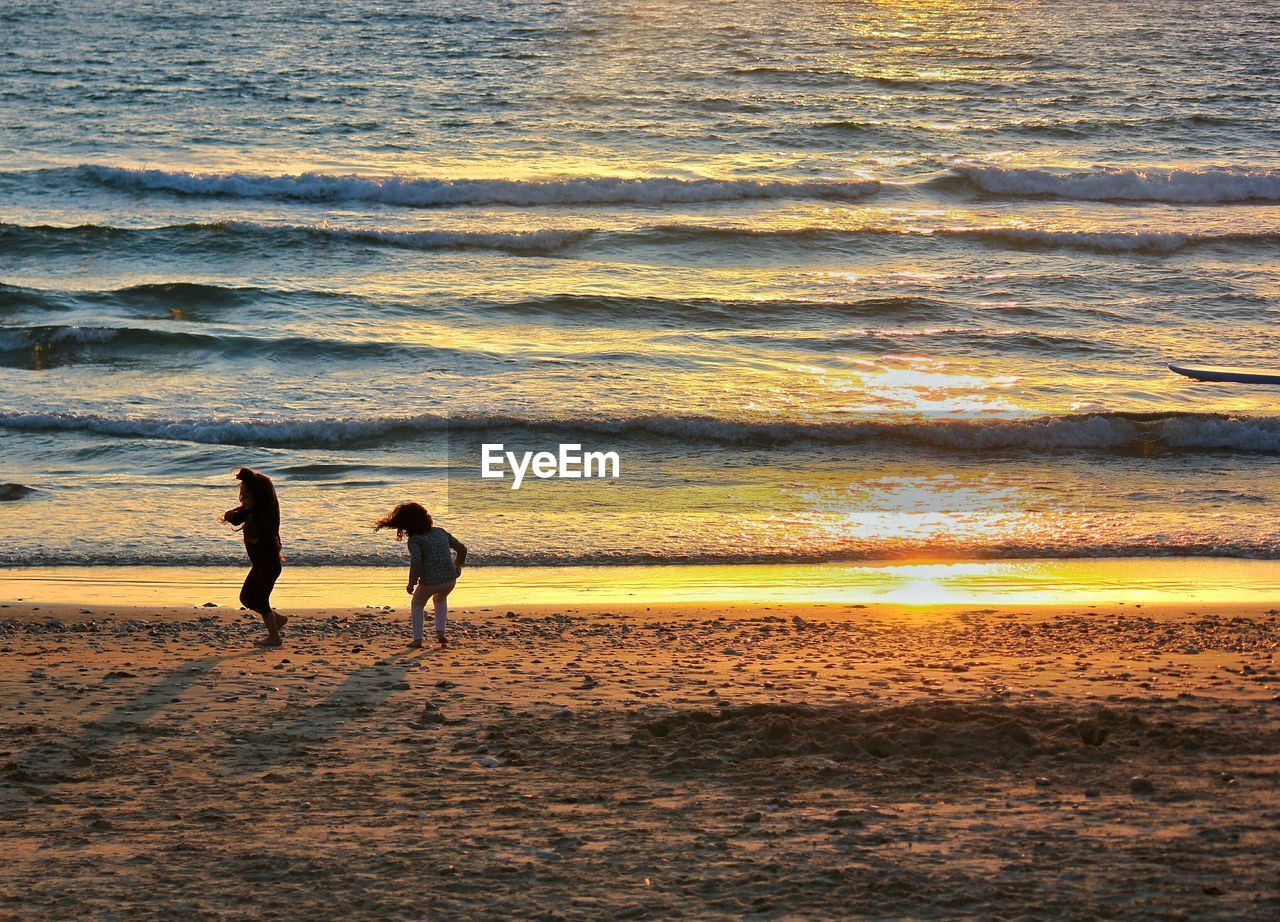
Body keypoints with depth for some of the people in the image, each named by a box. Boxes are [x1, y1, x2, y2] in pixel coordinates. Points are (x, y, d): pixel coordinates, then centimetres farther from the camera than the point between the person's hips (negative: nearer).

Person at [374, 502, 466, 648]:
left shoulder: (414, 540, -6)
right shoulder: (440, 532, 11)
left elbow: (416, 562, -22)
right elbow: (461, 548, 16)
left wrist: (411, 582, -9)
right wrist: (459, 563, 36)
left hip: (429, 581, -5)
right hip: (450, 579, 5)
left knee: (417, 604, 25)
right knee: (440, 599, 37)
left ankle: (417, 639, 16)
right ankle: (440, 632, 23)